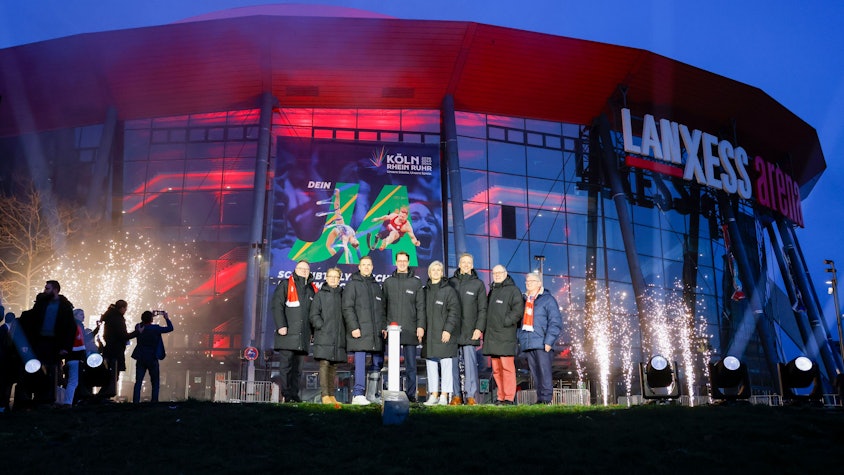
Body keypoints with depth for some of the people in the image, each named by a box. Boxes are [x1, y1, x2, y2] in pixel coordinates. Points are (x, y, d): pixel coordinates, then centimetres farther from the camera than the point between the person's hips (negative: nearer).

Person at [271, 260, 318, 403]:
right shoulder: (285, 285, 5)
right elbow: (277, 306, -5)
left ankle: (294, 394, 10)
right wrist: (281, 325, -15)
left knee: (298, 368, 6)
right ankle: (287, 395, -1)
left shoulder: (312, 289, 18)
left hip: (303, 336, 5)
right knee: (286, 366, -3)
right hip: (287, 334, -5)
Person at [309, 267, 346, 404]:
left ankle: (332, 395, 11)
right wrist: (321, 326, -12)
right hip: (324, 336, -4)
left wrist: (344, 330, 6)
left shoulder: (342, 295, 15)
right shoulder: (320, 294, 4)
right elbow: (314, 314, 0)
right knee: (324, 364, -9)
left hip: (338, 336, 4)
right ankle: (325, 395, -8)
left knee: (333, 366, 7)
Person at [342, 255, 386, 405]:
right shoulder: (352, 284, 1)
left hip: (376, 333, 6)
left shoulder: (376, 285, 20)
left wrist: (384, 326, 10)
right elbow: (347, 308, -7)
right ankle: (358, 394, -5)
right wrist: (353, 327, -15)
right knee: (360, 363, -7)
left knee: (378, 362, 8)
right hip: (360, 332, -6)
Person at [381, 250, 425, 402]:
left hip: (410, 330, -1)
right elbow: (383, 306, 12)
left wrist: (420, 326, -5)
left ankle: (411, 394, 8)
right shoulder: (388, 282, 11)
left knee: (411, 365, 1)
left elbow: (420, 306, 4)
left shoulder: (416, 282, 7)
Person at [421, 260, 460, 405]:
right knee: (431, 365, 8)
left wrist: (448, 329, -14)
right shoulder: (425, 291, 14)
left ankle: (444, 395, 2)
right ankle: (433, 394, 15)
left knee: (446, 364, -3)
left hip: (444, 334, -5)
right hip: (429, 335, 5)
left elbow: (454, 311, -7)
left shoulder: (449, 290, -2)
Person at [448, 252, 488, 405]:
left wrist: (479, 328, -6)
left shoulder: (478, 284, 7)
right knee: (453, 364, 2)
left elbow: (482, 309, 5)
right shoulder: (451, 282, 11)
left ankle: (471, 396, -2)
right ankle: (456, 395, 9)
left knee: (470, 364, -7)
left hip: (470, 332, -2)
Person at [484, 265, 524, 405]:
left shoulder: (513, 290, -2)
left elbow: (518, 311, -12)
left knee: (507, 367, -9)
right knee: (496, 369, 8)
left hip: (505, 337, -7)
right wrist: (485, 331, 16)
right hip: (492, 336, 8)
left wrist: (505, 322, -14)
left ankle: (509, 398, -6)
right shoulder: (492, 291, 22)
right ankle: (501, 397, 14)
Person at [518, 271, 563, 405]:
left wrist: (549, 341, -15)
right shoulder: (524, 300, 19)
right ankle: (539, 399, 12)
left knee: (544, 372, -8)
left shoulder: (547, 299, -1)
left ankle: (546, 398, -5)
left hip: (542, 344, -6)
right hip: (527, 344, 6)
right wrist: (520, 339, 14)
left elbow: (556, 322, -7)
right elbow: (520, 321, 23)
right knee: (535, 374, 8)